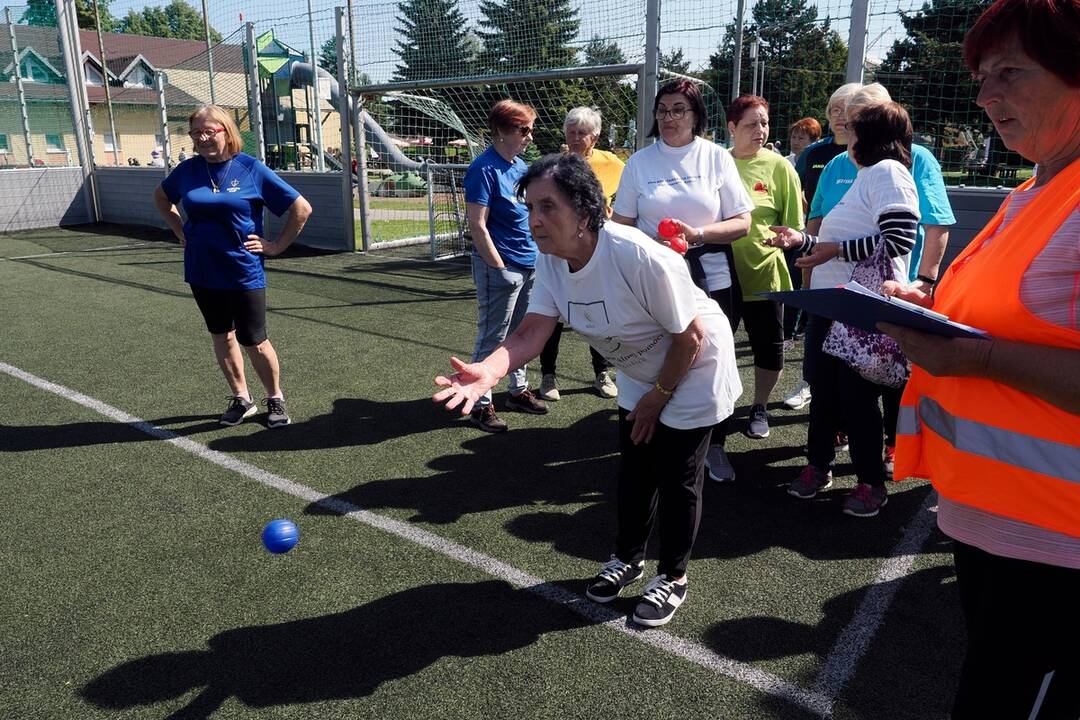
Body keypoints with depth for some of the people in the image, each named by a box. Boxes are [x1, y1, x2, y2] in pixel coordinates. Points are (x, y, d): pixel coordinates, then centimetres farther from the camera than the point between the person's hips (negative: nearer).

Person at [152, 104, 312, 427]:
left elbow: (302, 208, -7)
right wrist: (181, 233, 12)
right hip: (202, 271, 5)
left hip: (244, 272, -4)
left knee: (253, 342, 0)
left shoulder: (251, 169, -9)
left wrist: (276, 246, -8)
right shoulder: (188, 170, 2)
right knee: (222, 336, 14)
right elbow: (161, 197, 24)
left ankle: (276, 399, 21)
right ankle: (241, 399, 29)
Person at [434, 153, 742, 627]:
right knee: (634, 468, 15)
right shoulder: (551, 261, -16)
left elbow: (691, 337, -26)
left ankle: (672, 577, 26)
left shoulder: (640, 258, -37)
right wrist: (487, 372, -46)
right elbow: (531, 332, -27)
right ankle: (628, 557, 39)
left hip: (693, 369, -6)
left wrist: (658, 396, -15)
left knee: (676, 476, 2)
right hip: (640, 372, 6)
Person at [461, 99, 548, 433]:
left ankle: (518, 390, 32)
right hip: (500, 268, -8)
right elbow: (477, 226, -18)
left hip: (528, 266, 8)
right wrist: (500, 268, -17)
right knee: (491, 338, 1)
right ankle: (480, 404, 12)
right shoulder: (484, 169, -14)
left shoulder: (520, 166, 11)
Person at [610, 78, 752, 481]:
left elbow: (742, 223, 1)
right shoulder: (640, 162, 6)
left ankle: (711, 448, 26)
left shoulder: (716, 157, 4)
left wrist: (698, 234, -16)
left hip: (711, 279, 0)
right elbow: (622, 226, 6)